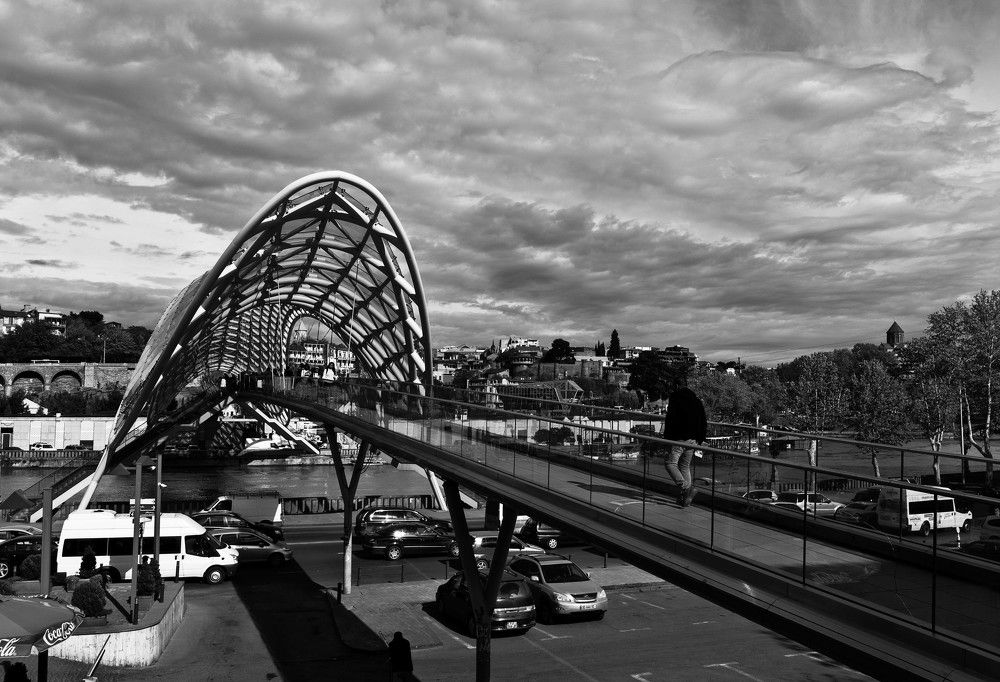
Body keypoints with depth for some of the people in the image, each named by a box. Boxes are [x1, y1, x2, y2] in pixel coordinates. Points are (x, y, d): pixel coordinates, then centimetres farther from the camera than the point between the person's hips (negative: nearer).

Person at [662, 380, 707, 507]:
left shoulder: (675, 399, -6)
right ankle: (687, 498, 14)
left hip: (679, 439, -6)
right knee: (686, 466, 14)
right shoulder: (697, 401, 12)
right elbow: (704, 422, 15)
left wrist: (667, 438, -6)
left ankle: (686, 487, -18)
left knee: (671, 464, -2)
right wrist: (700, 439, 19)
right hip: (693, 440, 7)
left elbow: (670, 421, -12)